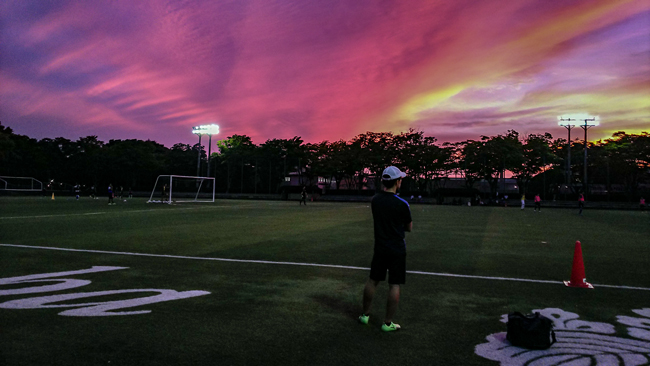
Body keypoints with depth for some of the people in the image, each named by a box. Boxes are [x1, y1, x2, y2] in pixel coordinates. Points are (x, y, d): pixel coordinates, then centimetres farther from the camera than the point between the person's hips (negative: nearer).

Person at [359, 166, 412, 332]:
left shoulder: (375, 200, -1)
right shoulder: (402, 204, -15)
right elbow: (409, 228, -3)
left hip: (380, 248, 4)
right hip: (398, 250, -4)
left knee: (372, 281, 15)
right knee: (394, 286, 4)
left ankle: (365, 315, 27)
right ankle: (388, 323, 10)